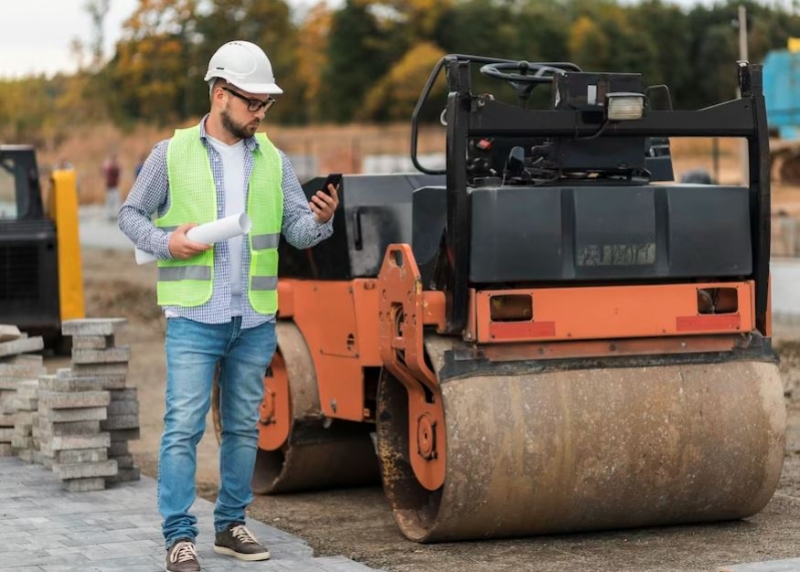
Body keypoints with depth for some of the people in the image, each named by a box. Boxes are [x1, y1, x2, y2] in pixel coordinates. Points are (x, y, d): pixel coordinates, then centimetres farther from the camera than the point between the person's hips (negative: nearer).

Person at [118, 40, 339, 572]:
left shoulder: (273, 160, 9)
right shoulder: (172, 154, 0)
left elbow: (297, 229, 5)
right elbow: (131, 214, 7)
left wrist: (321, 219, -18)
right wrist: (166, 242, -12)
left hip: (255, 320, 4)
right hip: (194, 317, -4)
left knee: (243, 426, 10)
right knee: (184, 425, -8)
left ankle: (231, 524, 22)